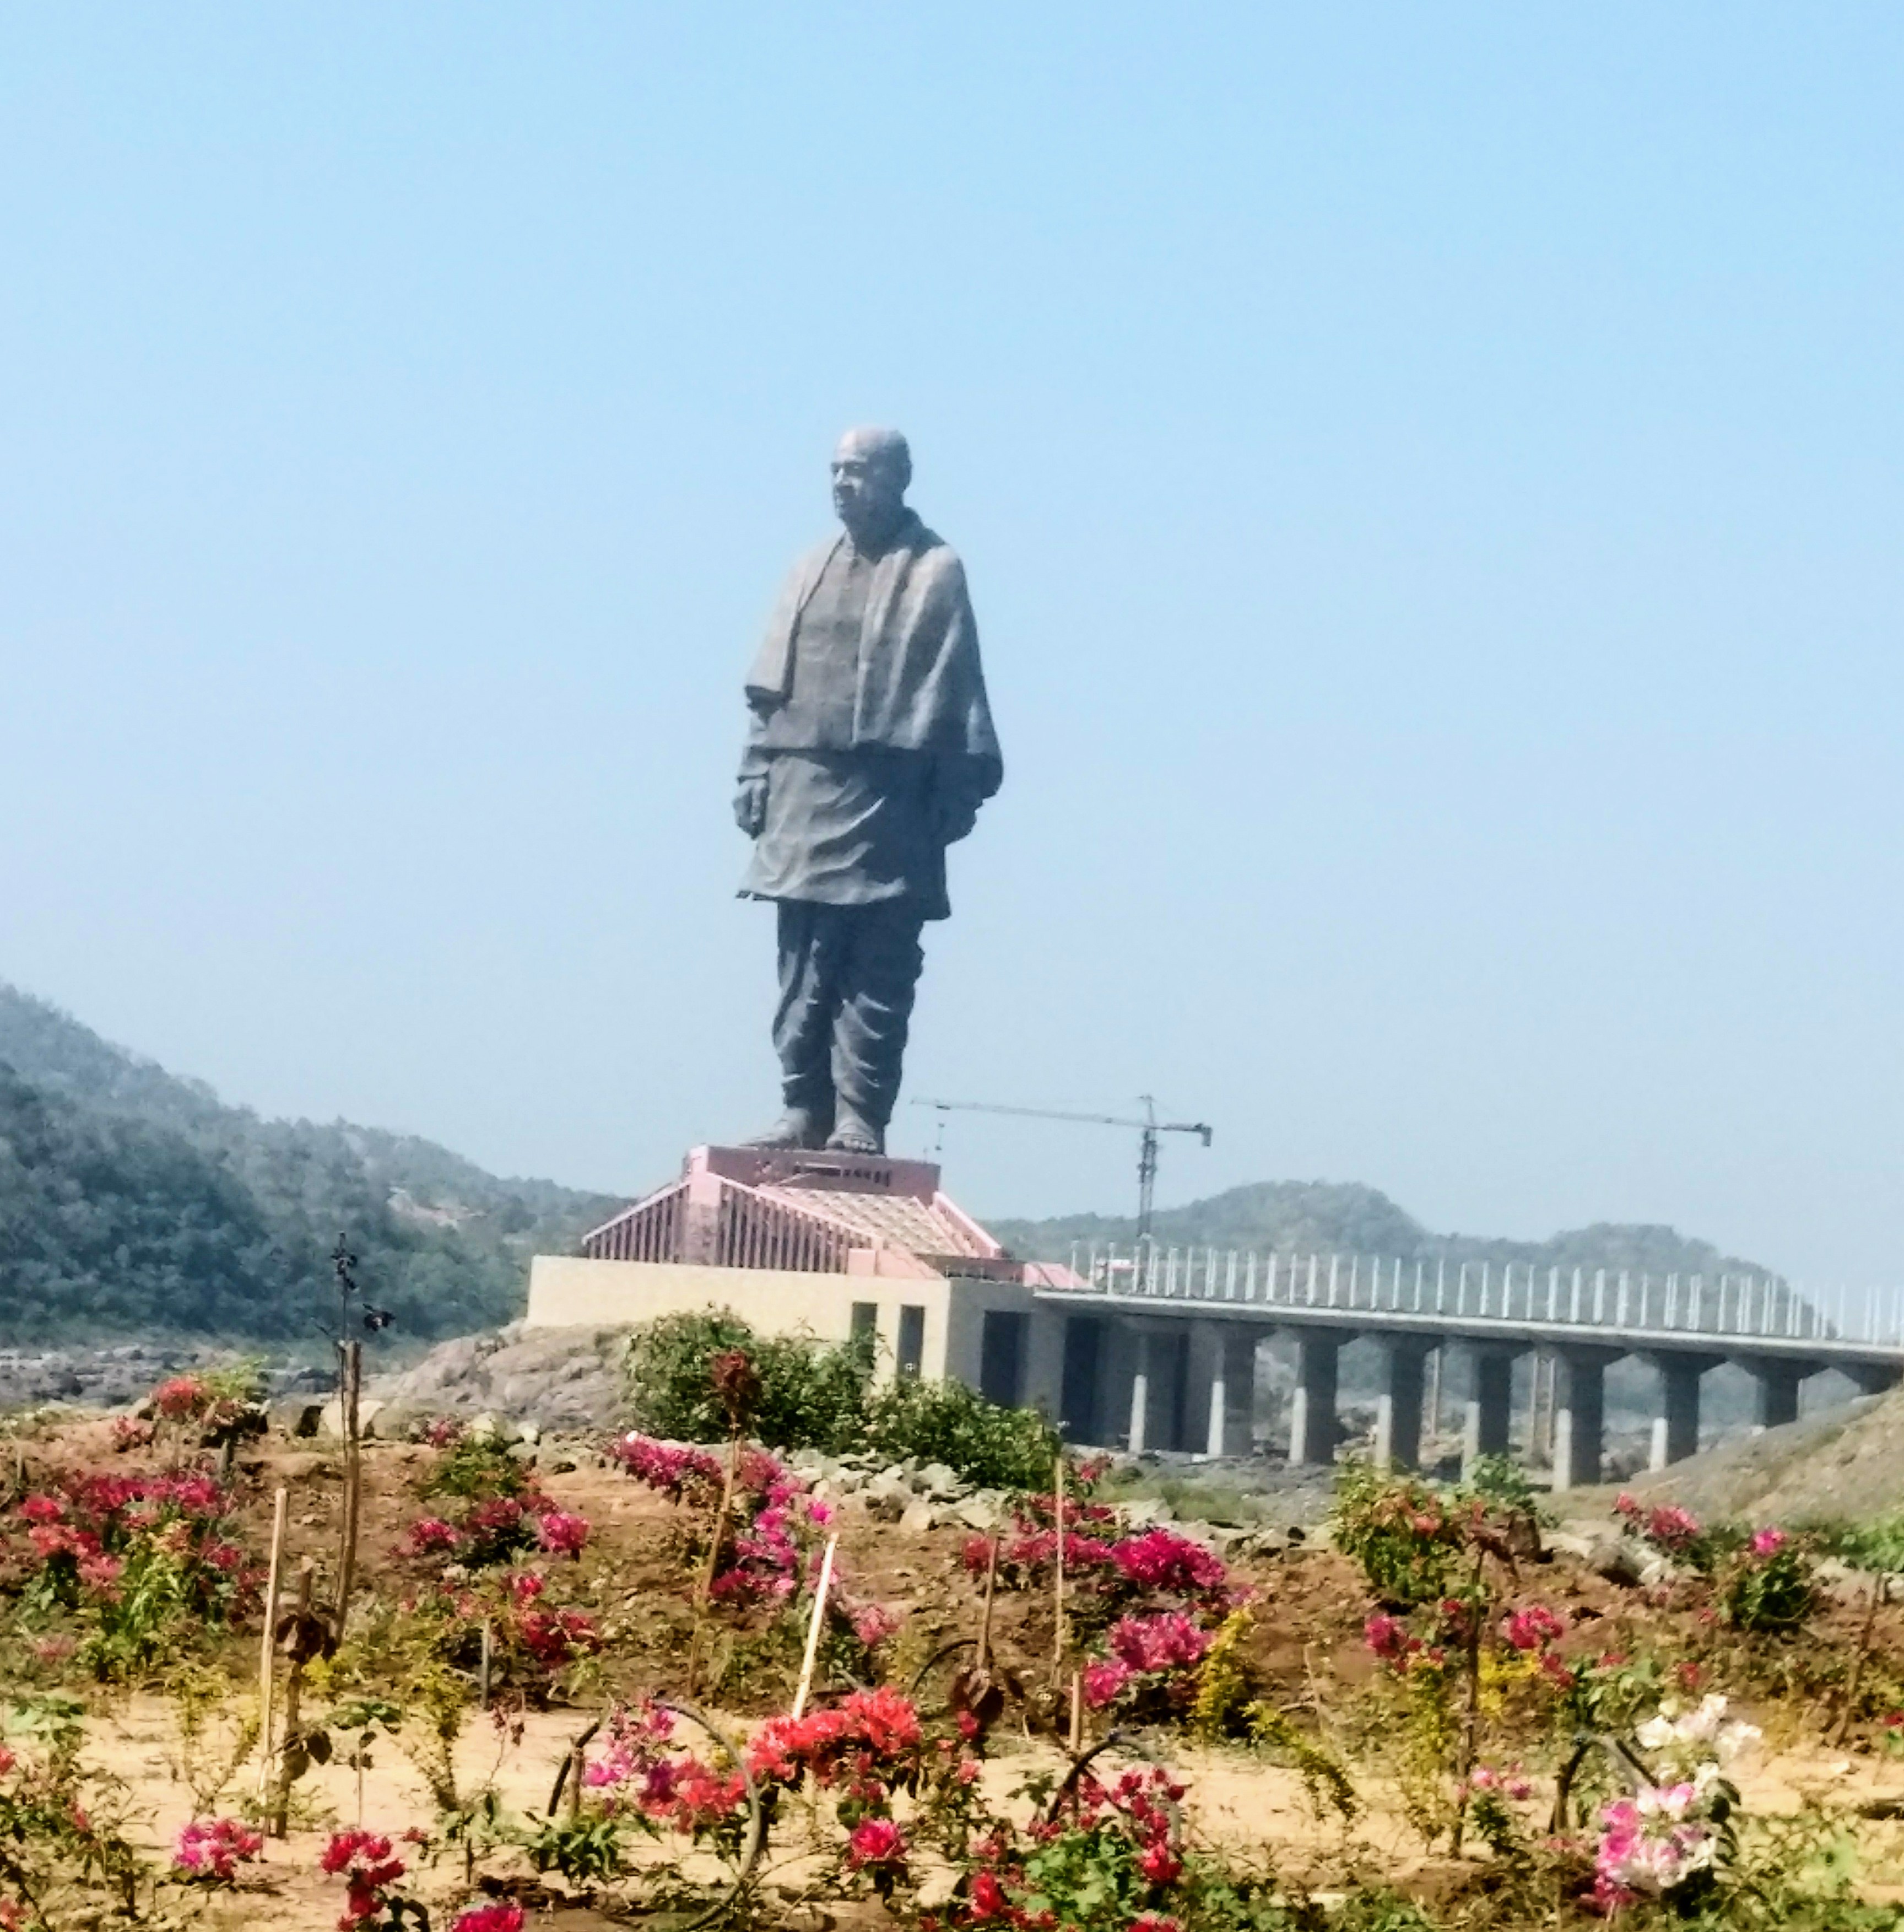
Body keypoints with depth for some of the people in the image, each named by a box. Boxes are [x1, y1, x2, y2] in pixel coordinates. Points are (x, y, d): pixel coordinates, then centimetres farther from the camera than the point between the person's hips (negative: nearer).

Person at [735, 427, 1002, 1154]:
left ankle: (861, 1116, -2)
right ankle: (804, 1108, 9)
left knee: (878, 972, -4)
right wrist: (756, 775, 8)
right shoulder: (813, 570, 15)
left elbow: (956, 694, -4)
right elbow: (770, 686, 15)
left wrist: (956, 795, -9)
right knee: (804, 968, 5)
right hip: (805, 794, 5)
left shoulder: (935, 571, 0)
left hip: (888, 801, -5)